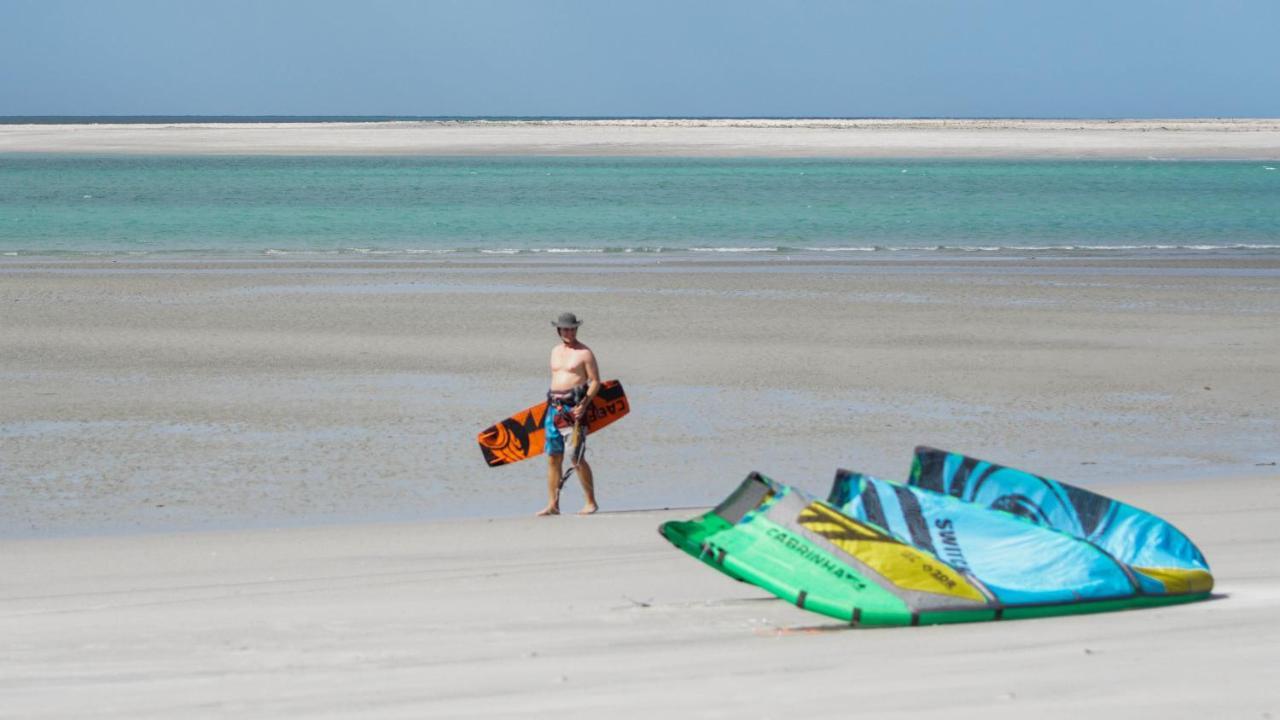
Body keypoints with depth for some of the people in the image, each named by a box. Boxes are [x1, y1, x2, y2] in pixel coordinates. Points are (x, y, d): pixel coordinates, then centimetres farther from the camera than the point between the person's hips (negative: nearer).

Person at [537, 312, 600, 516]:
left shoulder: (584, 353, -3)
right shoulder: (556, 351, 17)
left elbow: (595, 382, -5)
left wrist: (583, 405, -16)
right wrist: (552, 403, 15)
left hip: (574, 406, -7)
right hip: (555, 407, 7)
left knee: (576, 457, -10)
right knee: (553, 457, 4)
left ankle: (591, 502, -1)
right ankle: (553, 505, 7)